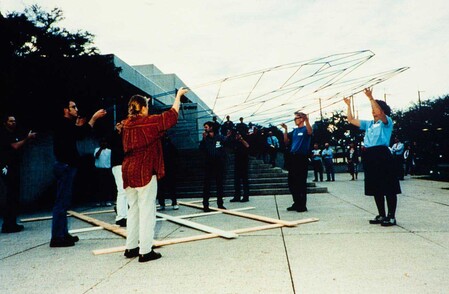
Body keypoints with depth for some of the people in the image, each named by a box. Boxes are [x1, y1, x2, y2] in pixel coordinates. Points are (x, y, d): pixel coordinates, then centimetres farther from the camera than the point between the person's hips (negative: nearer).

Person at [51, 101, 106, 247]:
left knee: (64, 201, 12)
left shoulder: (66, 125, 18)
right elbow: (82, 133, -24)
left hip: (67, 166, 11)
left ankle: (63, 234, 19)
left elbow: (76, 135, 25)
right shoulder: (63, 123, -13)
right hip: (65, 166, -11)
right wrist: (94, 117, -20)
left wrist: (78, 125, 17)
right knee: (62, 201, -9)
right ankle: (57, 237, -6)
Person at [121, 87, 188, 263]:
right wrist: (178, 96, 4)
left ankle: (131, 247, 23)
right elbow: (171, 116, -7)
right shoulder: (148, 122, -10)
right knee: (147, 211, -2)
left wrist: (142, 102, 42)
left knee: (134, 210, 16)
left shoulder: (127, 124, 8)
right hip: (145, 173, -7)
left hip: (128, 172, 8)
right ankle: (145, 251, 2)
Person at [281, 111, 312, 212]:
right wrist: (285, 130, 5)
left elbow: (310, 132, -28)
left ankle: (303, 205, 2)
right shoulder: (294, 131, 17)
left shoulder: (305, 129, -4)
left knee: (301, 182, -5)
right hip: (293, 157, 8)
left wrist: (307, 120, -44)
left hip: (302, 158, -8)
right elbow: (286, 142, 14)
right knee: (292, 182, 10)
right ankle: (296, 203, 21)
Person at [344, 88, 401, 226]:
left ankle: (391, 216, 2)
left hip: (382, 154, -7)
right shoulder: (369, 124, 19)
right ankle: (381, 215, 20)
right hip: (369, 156, 7)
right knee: (376, 188, 11)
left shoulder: (387, 122, 2)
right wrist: (348, 105, 15)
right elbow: (351, 120, 21)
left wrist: (371, 98, -26)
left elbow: (381, 113, -19)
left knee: (389, 188, -3)